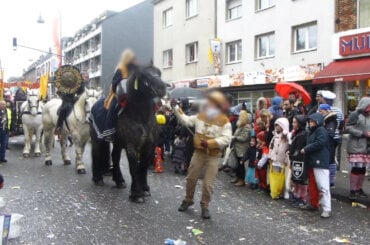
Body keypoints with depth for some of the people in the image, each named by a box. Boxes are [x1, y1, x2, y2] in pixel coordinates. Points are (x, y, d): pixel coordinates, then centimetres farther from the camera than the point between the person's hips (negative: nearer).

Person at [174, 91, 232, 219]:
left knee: (208, 183, 0)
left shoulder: (224, 121, -11)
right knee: (191, 178, 12)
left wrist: (209, 143, -24)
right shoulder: (200, 116, 1)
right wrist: (176, 108, -3)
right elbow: (186, 120, 3)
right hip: (198, 153, 4)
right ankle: (188, 200, 33)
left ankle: (204, 206, 17)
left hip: (213, 156, -3)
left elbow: (226, 139, -17)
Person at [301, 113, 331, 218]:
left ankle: (327, 209, -9)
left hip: (320, 162, -10)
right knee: (312, 185, 16)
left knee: (323, 186, -10)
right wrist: (305, 149, 3)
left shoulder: (321, 130, -9)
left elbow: (319, 144, -20)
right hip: (312, 162, 10)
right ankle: (313, 204, 27)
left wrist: (306, 149, -11)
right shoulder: (312, 131, 20)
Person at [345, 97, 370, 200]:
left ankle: (359, 189, 21)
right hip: (356, 147, -7)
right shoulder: (355, 114, -6)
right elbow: (348, 128, -14)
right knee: (356, 168, -9)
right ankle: (352, 190, -1)